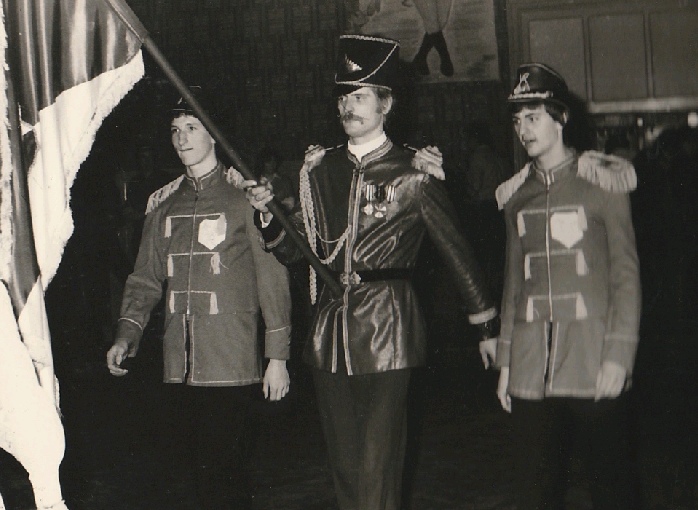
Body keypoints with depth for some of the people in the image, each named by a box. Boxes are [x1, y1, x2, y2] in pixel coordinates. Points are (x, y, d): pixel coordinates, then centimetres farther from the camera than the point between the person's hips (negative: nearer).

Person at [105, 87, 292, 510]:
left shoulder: (246, 196, -1)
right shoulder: (164, 203, 15)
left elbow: (273, 277, -2)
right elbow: (146, 279, 16)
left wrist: (278, 355, -5)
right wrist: (127, 334, 1)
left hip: (232, 363, -5)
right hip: (179, 364, 5)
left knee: (215, 465, -9)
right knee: (206, 464, 7)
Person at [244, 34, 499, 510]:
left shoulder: (414, 172, -3)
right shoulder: (320, 168, 10)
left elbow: (456, 250, 3)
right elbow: (291, 249, 14)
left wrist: (488, 326, 5)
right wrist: (267, 213, -5)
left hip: (387, 333, -5)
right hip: (330, 334, 5)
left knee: (378, 470, -5)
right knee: (344, 466, 13)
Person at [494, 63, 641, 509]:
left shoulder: (602, 182, 0)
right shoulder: (517, 195, 14)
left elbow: (626, 274, -3)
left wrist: (618, 355, -11)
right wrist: (505, 361, 14)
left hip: (593, 368, -4)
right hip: (531, 368, 4)